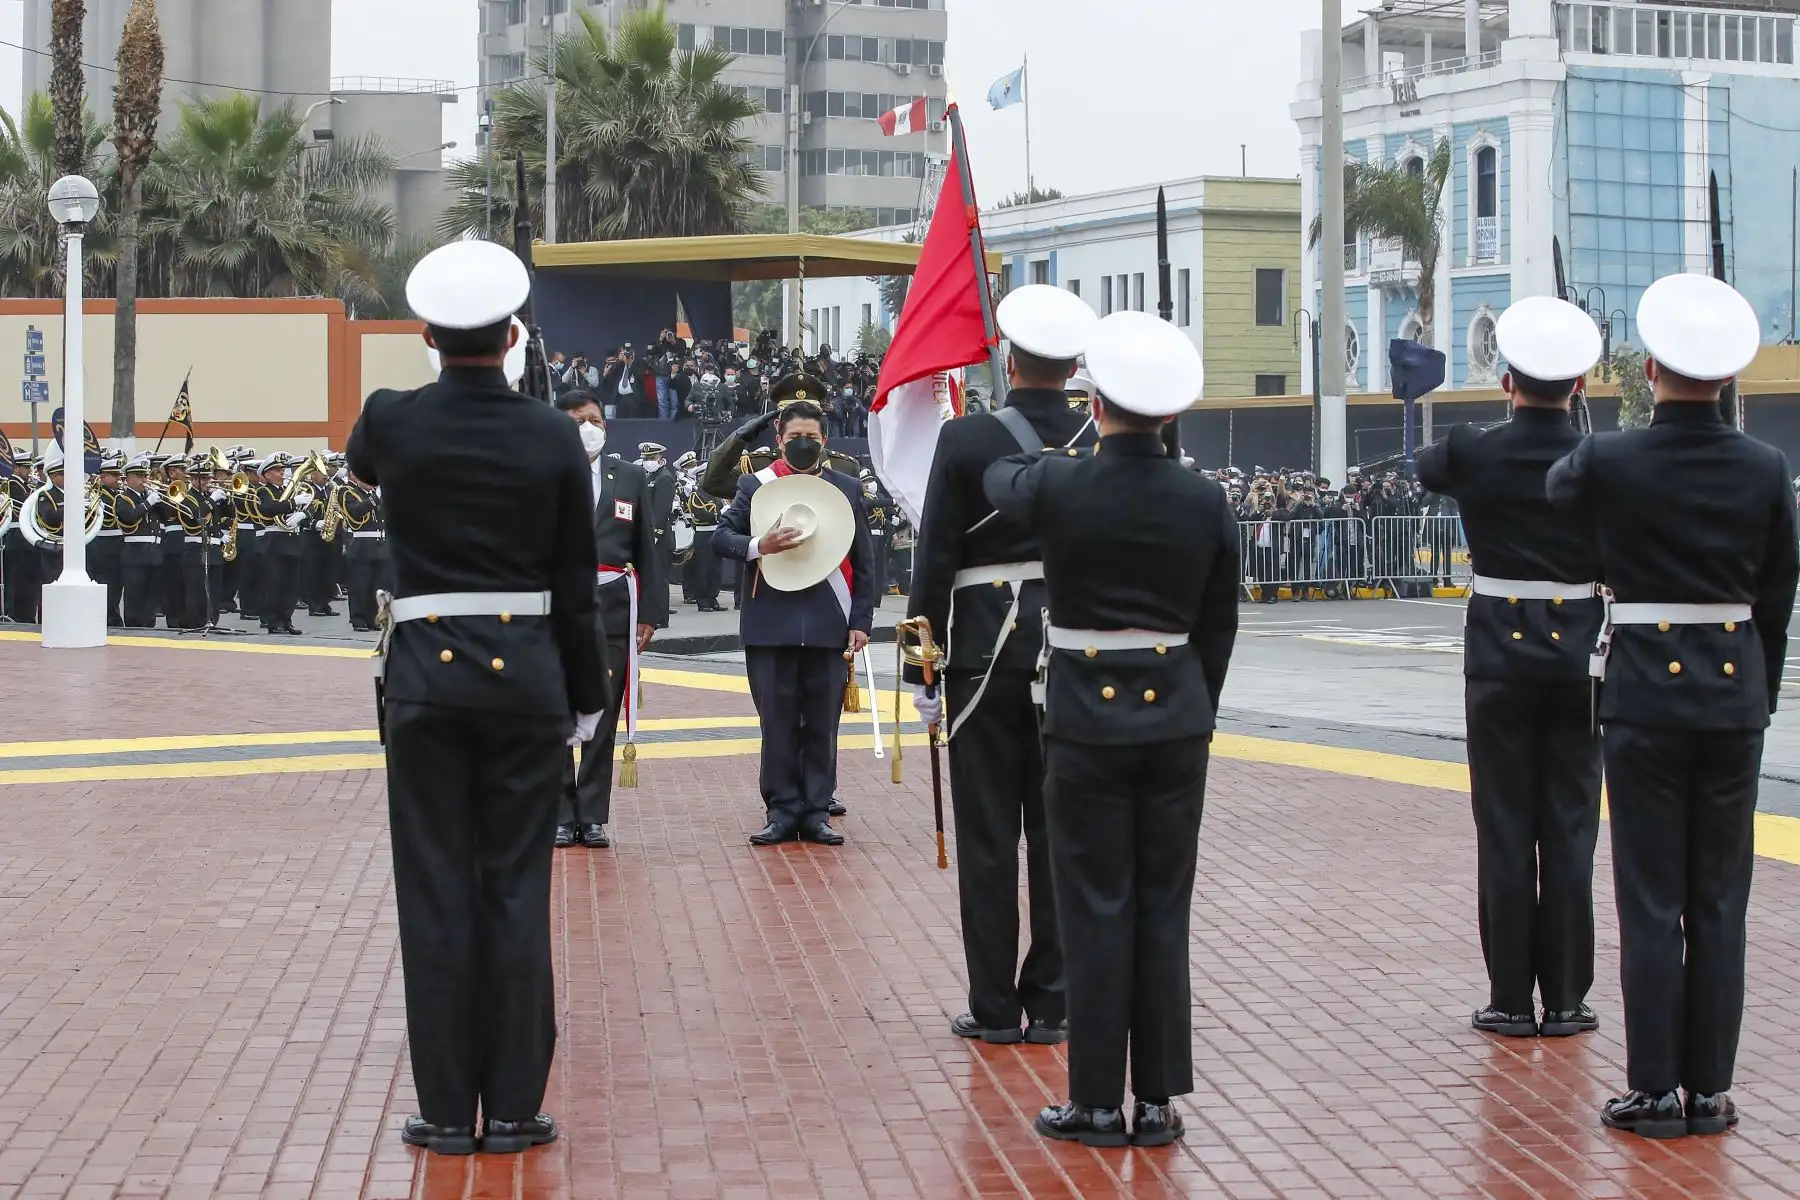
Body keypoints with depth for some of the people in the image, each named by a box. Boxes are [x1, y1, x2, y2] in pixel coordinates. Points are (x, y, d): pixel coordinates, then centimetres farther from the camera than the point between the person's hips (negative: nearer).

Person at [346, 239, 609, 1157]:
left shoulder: (390, 422, -4)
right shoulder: (553, 437, -4)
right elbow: (577, 584, 1)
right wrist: (587, 696, 10)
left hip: (426, 673, 0)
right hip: (525, 672, 0)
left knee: (435, 891, 5)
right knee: (517, 891, 6)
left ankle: (447, 1108, 8)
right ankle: (515, 1107, 9)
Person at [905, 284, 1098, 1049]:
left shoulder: (965, 440, -9)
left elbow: (934, 561, -8)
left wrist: (922, 672, -1)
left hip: (985, 652, -2)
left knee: (988, 835, 4)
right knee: (1060, 833, 8)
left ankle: (994, 1007, 7)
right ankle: (1050, 1004, 12)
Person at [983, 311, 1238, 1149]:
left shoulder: (1059, 487, -12)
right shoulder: (1205, 501, -3)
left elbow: (999, 483, 14)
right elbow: (1217, 626, 6)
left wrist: (1038, 460, 36)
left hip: (1087, 719, -3)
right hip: (1175, 715, 3)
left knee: (1097, 911, 3)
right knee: (1163, 909, 8)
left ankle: (1098, 1103, 8)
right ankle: (1159, 1099, 13)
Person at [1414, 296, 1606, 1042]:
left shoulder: (1472, 456, -6)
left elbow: (1424, 469, 17)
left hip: (1499, 657, -1)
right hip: (1577, 656, 1)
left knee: (1505, 831, 4)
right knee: (1569, 831, 5)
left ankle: (1511, 1000, 7)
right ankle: (1565, 1000, 9)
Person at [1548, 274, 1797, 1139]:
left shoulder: (1609, 460, -11)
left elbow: (1557, 491, 14)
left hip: (1644, 687, -3)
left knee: (1651, 900, 2)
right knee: (1719, 899, 8)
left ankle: (1654, 1091, 5)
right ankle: (1709, 1090, 13)